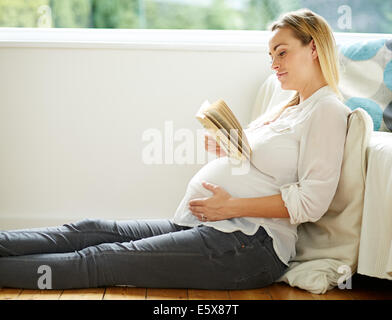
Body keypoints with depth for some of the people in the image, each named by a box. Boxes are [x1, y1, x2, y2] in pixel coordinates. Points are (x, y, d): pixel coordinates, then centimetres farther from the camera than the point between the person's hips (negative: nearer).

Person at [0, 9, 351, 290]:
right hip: (204, 227, 9)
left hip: (248, 244, -9)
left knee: (102, 260, -13)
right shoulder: (291, 109, 23)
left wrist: (231, 206, -15)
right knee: (94, 230, -3)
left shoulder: (327, 110, -5)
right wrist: (222, 149, 5)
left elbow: (311, 201, -16)